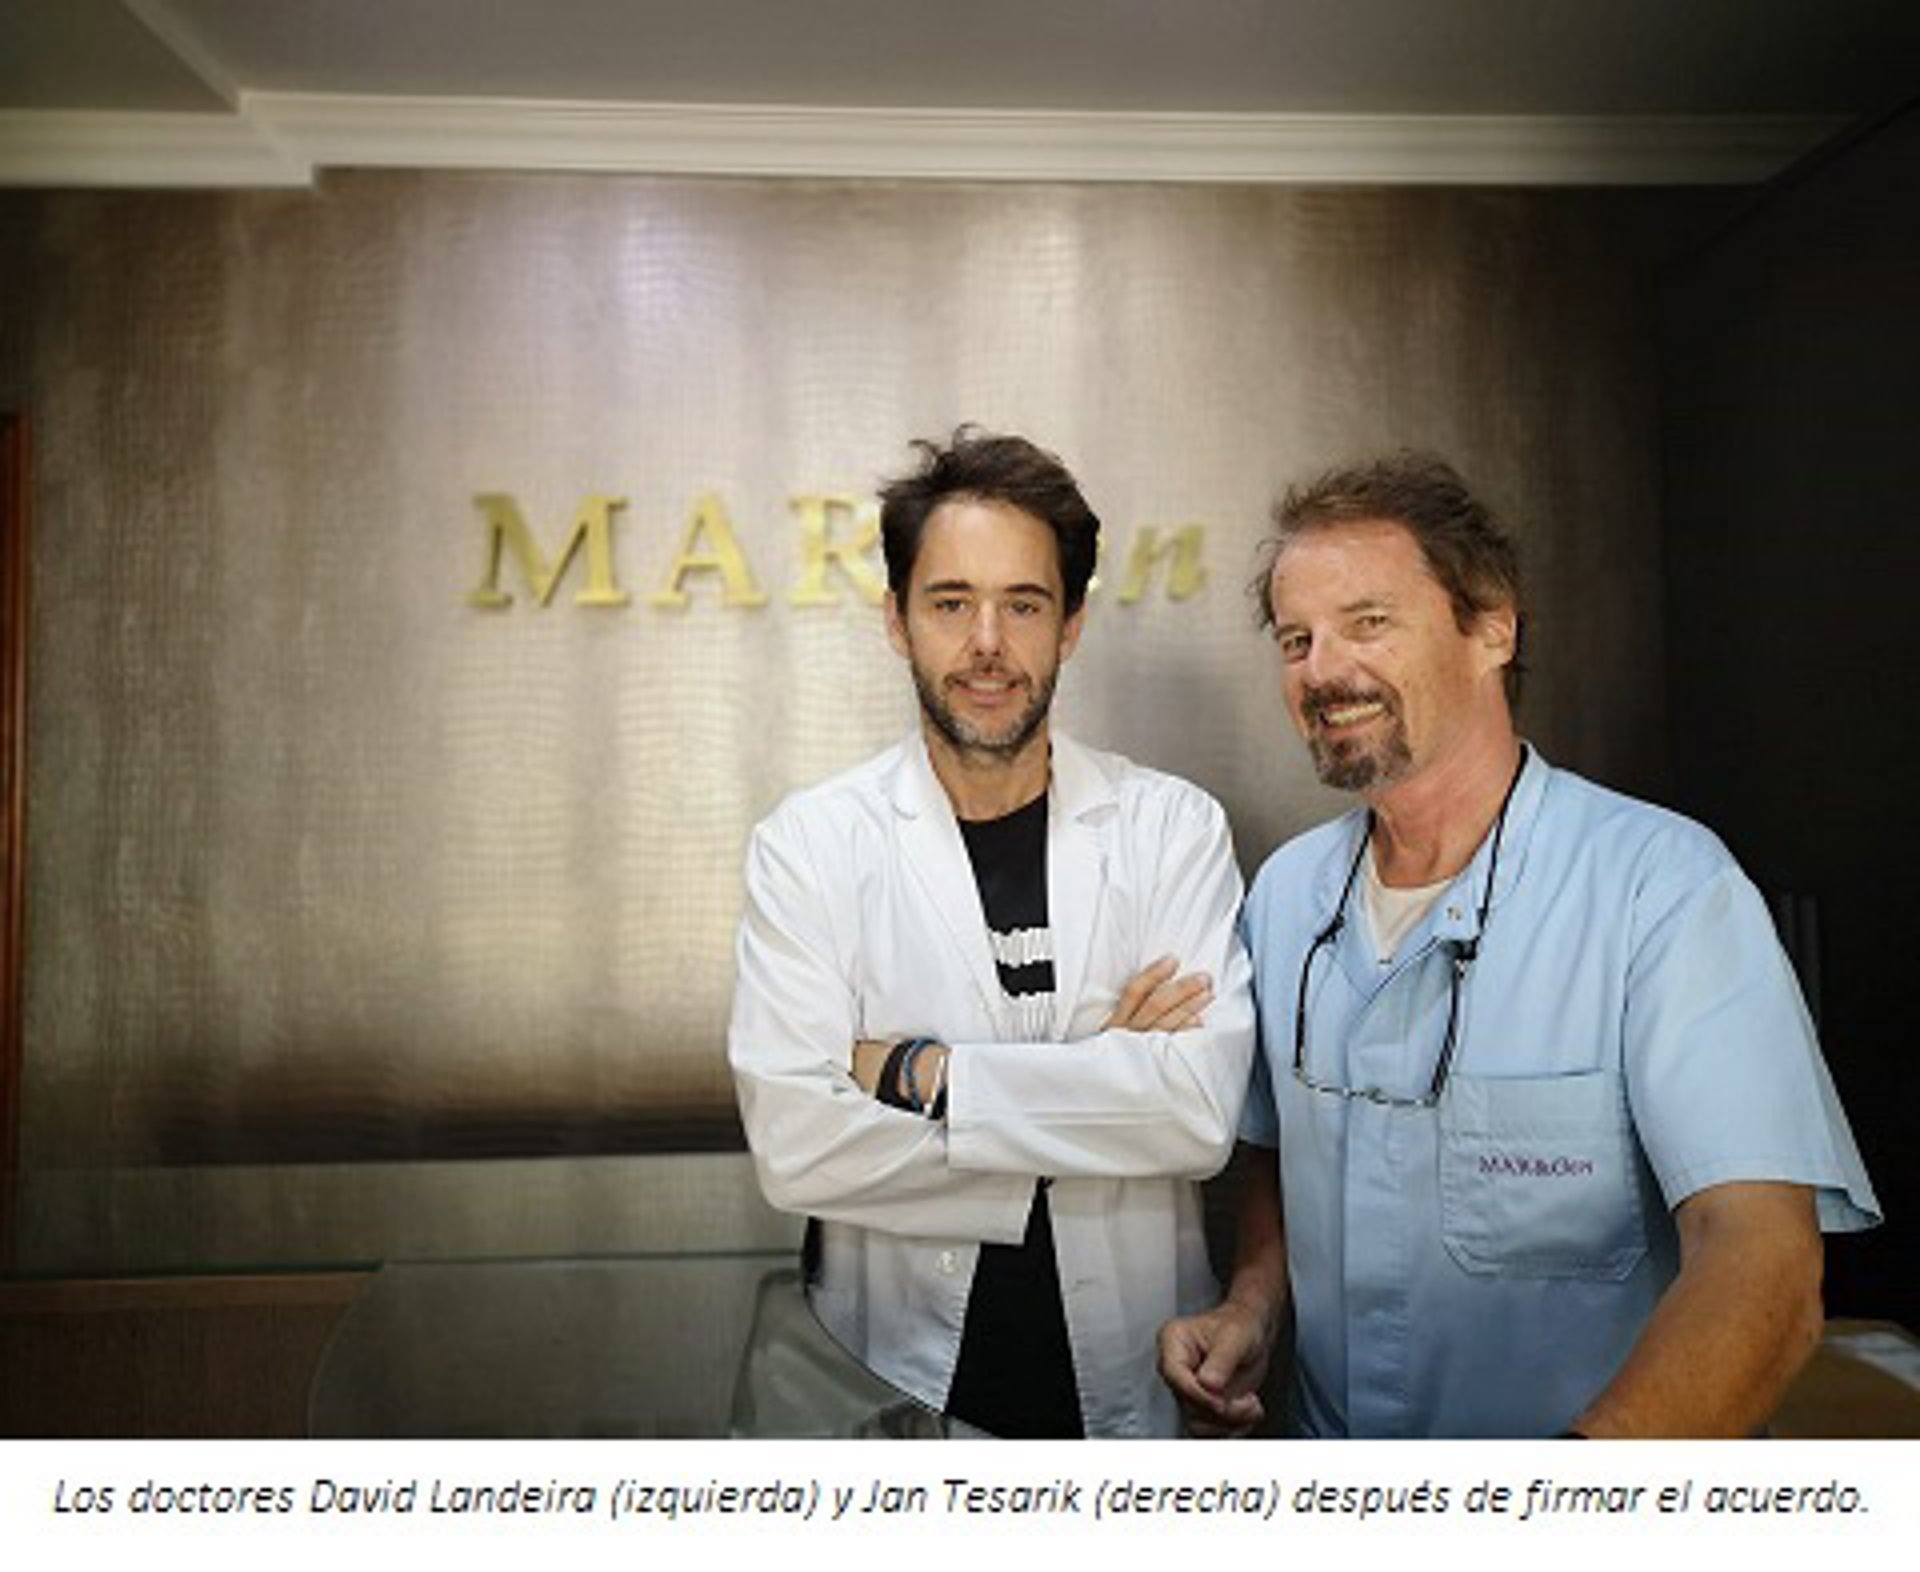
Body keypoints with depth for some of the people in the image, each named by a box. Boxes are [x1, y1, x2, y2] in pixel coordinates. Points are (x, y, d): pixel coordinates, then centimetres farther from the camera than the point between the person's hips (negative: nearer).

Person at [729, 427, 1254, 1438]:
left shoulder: (1174, 828, -5)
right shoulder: (809, 844, -7)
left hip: (1134, 1388, 1)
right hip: (898, 1387, -1)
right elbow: (793, 1145, -17)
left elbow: (1203, 1109, -17)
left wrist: (922, 1073, -18)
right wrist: (1098, 1084, -16)